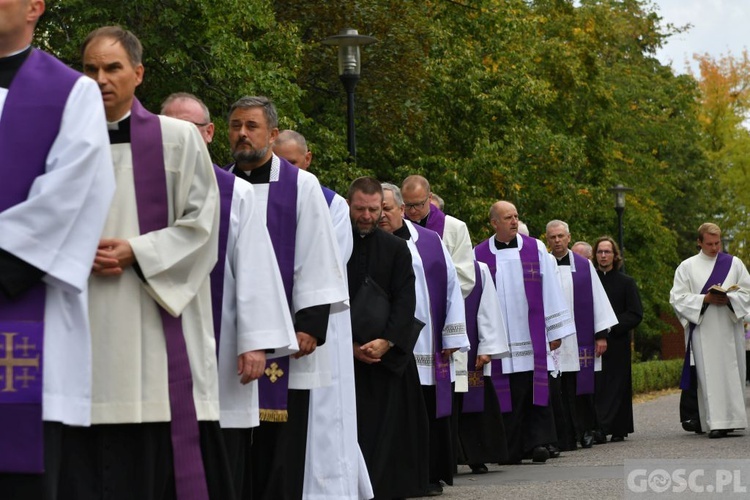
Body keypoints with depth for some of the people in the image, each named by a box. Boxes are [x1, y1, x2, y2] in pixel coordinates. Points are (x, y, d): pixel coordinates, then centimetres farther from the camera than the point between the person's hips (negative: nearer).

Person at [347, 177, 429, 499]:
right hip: (342, 356, -1)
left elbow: (405, 301, -2)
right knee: (348, 433, -3)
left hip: (389, 357, 1)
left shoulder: (396, 249, 6)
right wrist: (350, 345, -11)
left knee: (386, 432, 2)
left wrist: (385, 342, -15)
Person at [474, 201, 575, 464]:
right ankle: (512, 450, 6)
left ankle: (538, 442, -1)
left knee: (536, 390, -4)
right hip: (500, 340, 0)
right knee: (507, 395, 1)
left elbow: (550, 291, 7)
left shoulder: (536, 250, 6)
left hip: (533, 339, 0)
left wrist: (555, 331, 4)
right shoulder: (479, 255, 5)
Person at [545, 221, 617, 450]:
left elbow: (597, 300, 7)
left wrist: (601, 334, 1)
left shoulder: (584, 266, 8)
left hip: (579, 341, 0)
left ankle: (585, 431, 17)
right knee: (558, 393, -1)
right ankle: (565, 440, 4)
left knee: (581, 390, 1)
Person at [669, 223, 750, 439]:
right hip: (703, 330, -2)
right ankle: (715, 423, -8)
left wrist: (729, 298, -12)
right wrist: (705, 299, -12)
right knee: (709, 375, -7)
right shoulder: (687, 267, 7)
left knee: (732, 373, 0)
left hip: (730, 328, 2)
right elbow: (677, 298, 1)